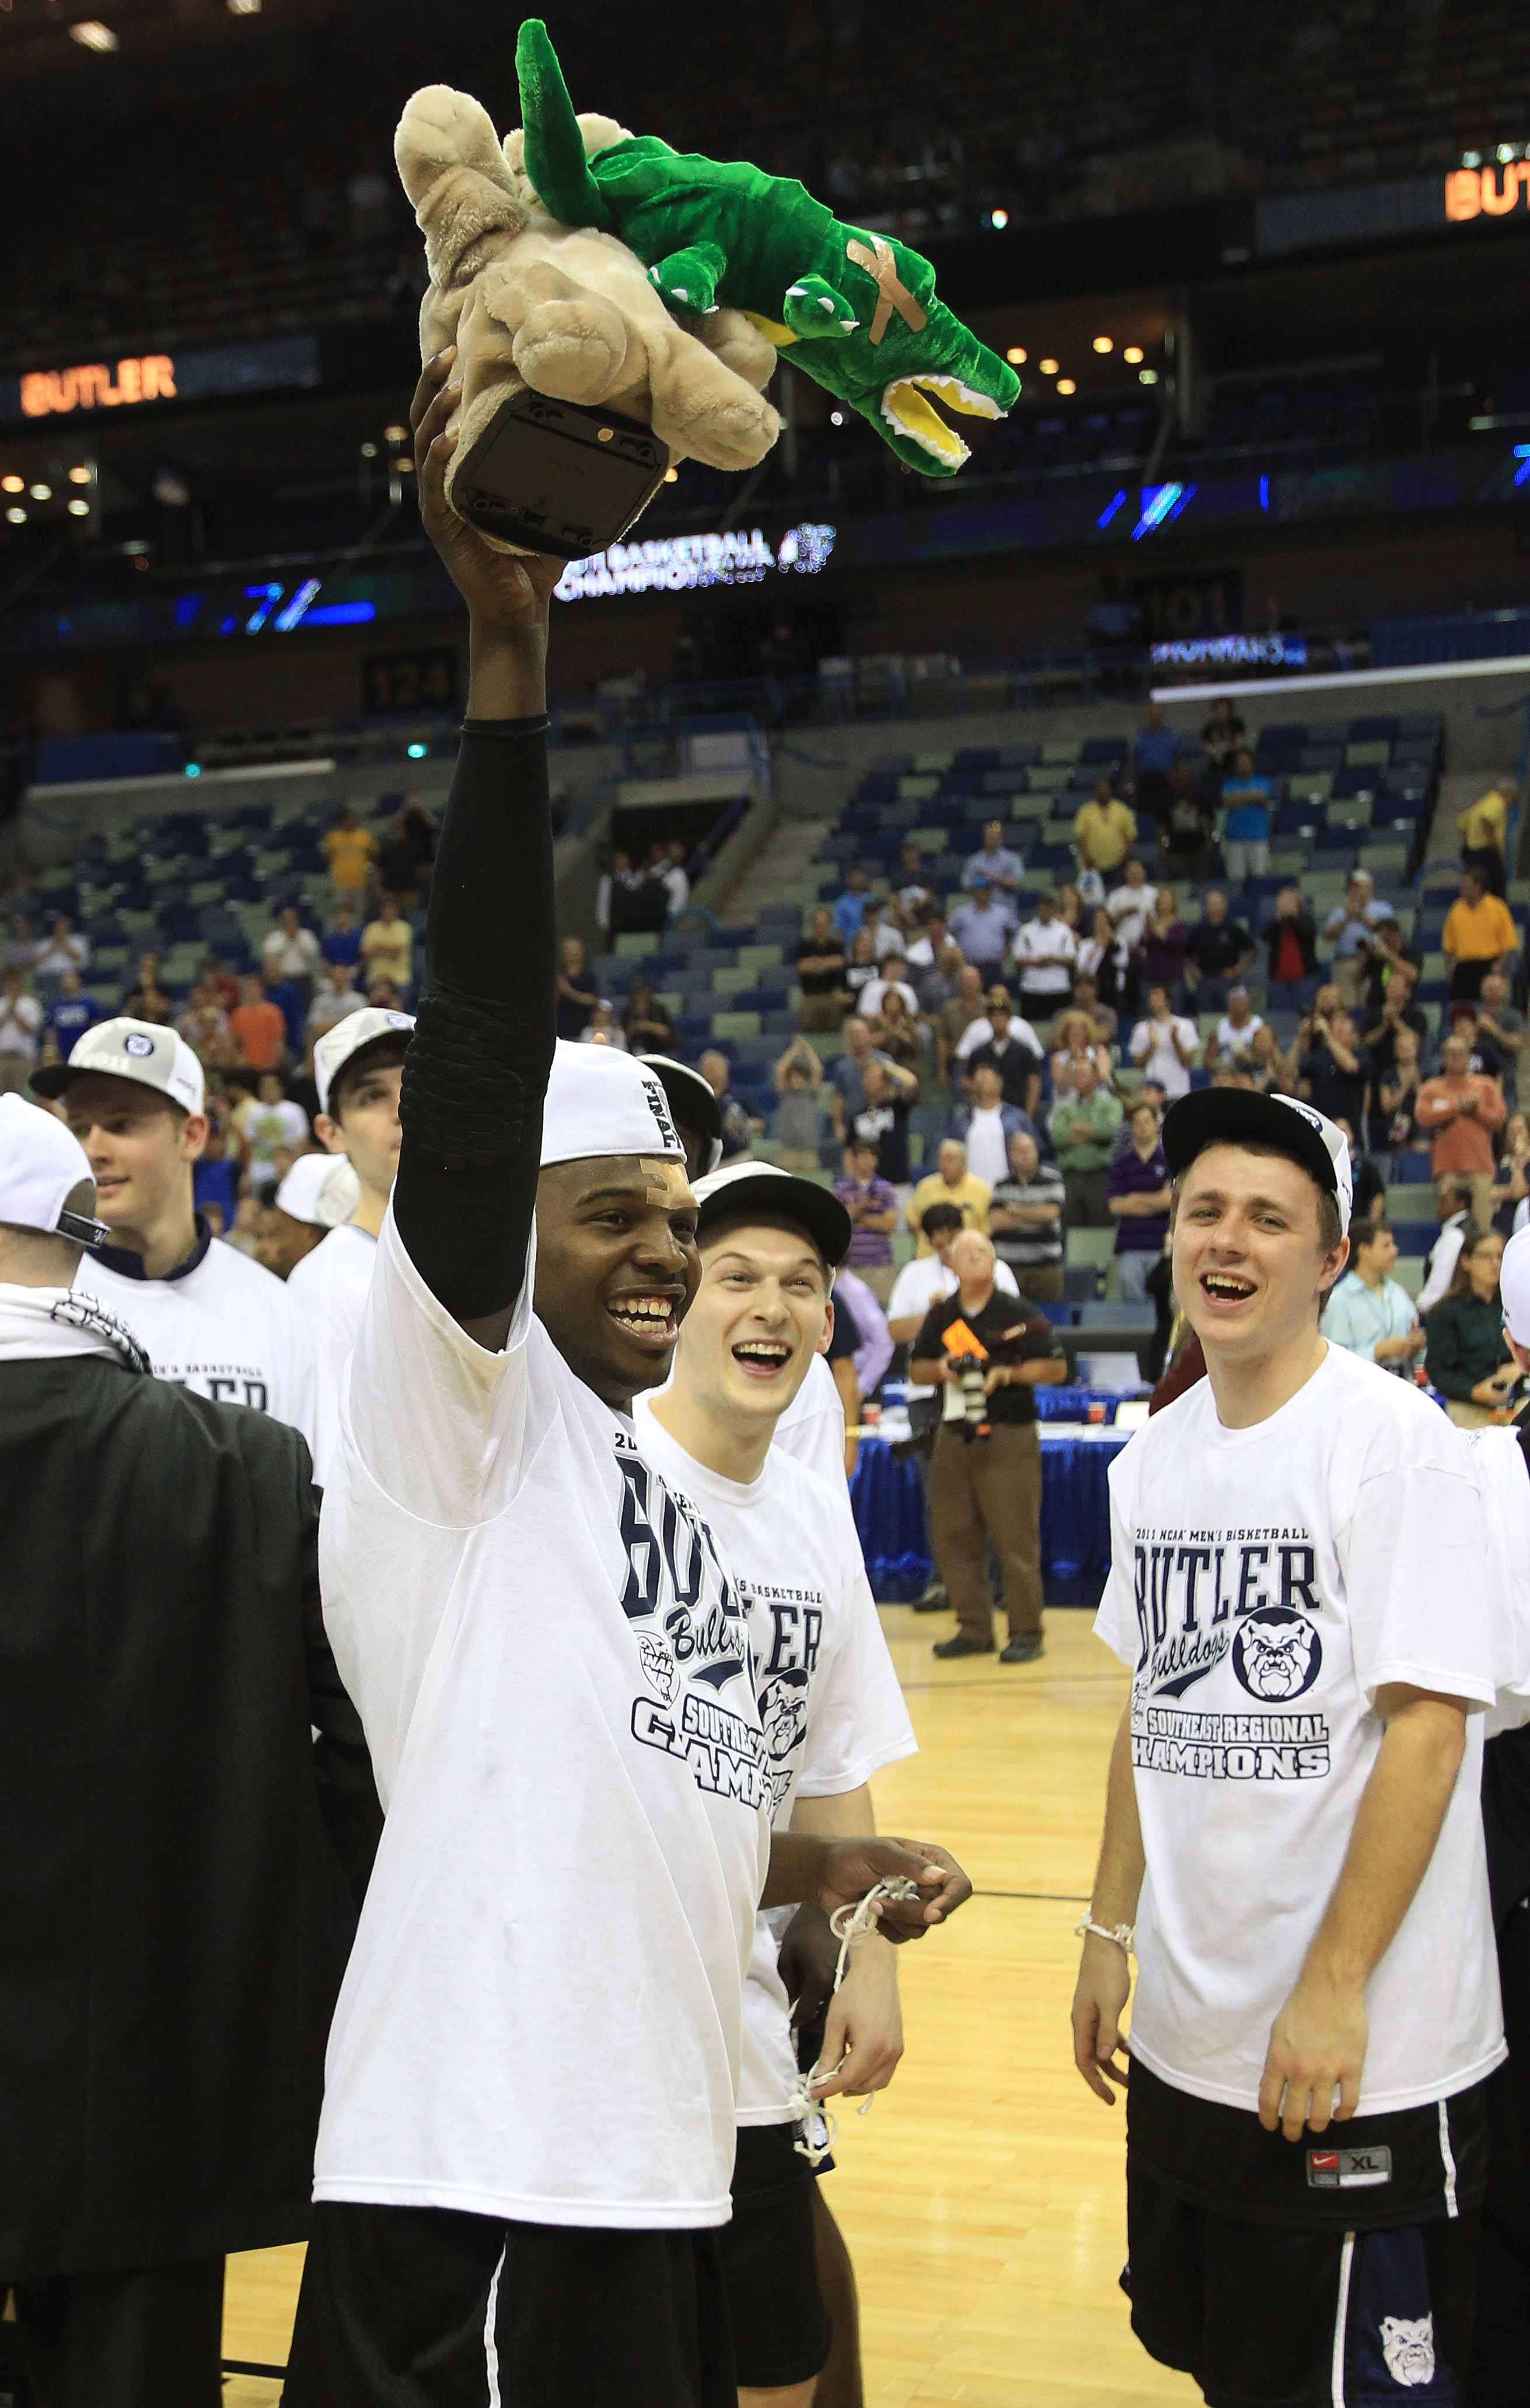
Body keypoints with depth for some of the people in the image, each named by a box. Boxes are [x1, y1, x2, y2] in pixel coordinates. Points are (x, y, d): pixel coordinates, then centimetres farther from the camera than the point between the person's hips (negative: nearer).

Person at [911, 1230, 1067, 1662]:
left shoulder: (1018, 1315, -2)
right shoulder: (940, 1317, 11)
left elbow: (1056, 1367, -2)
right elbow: (917, 1369, 19)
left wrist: (1009, 1374, -15)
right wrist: (941, 1369, -2)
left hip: (1008, 1438, -5)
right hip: (954, 1438, 5)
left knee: (1016, 1539, -5)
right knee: (953, 1537, 6)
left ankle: (1026, 1634, 3)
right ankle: (974, 1630, 17)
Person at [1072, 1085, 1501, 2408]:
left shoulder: (1393, 1439, -13)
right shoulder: (1154, 1458, 7)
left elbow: (1425, 1725, -17)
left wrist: (1334, 1992, -19)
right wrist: (1111, 1929, 12)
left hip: (1364, 2057, -6)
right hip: (1184, 2039, 7)